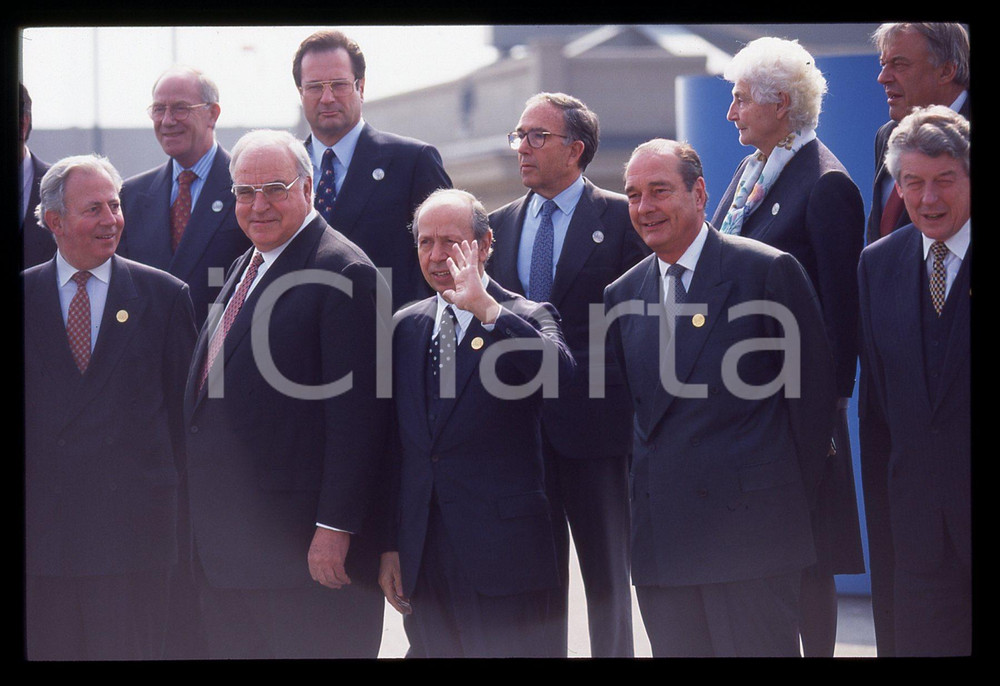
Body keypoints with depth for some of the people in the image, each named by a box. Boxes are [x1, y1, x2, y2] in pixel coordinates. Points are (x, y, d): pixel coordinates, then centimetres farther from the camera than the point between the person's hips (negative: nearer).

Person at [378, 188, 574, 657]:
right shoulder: (405, 327, 13)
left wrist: (487, 309, -31)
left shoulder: (528, 320, -1)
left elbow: (561, 371, -26)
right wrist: (389, 544, 10)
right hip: (421, 558, 5)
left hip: (500, 555, -5)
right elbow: (394, 446, 15)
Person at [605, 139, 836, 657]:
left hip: (748, 528, -5)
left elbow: (813, 391, -2)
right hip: (660, 537, 5)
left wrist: (793, 499, -1)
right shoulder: (622, 296, 13)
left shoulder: (770, 272, -3)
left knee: (758, 650, -7)